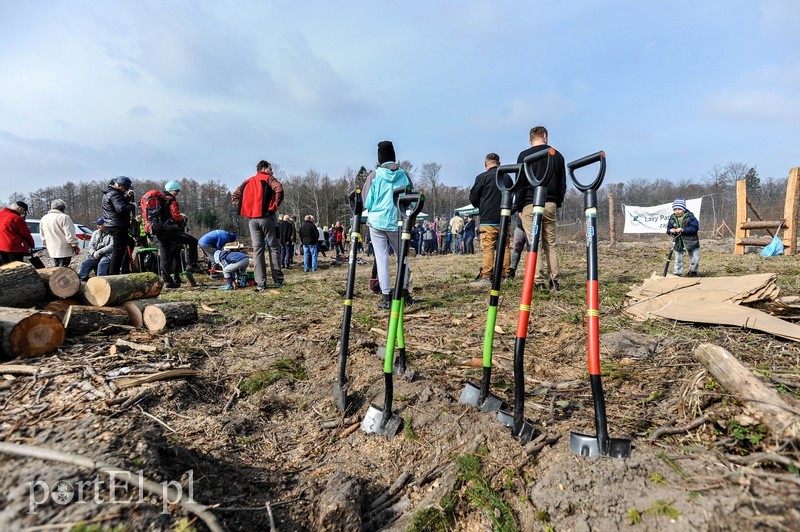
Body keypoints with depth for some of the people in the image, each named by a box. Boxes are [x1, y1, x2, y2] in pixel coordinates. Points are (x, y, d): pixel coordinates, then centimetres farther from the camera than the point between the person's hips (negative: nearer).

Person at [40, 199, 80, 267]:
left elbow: (43, 237, 19)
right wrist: (75, 246, -7)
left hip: (52, 251, 7)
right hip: (64, 251, -7)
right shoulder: (64, 217, -14)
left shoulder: (44, 219, 11)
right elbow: (70, 235, -17)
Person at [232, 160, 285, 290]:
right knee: (273, 247, 4)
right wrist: (275, 205, -8)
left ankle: (260, 283, 2)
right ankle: (278, 280, 5)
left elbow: (235, 195, 15)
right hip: (266, 217, -4)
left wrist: (244, 209, 11)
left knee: (257, 249, 4)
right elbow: (279, 189, -18)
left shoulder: (248, 181, 19)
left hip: (251, 219, 5)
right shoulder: (268, 179, 2)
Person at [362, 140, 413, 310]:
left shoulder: (374, 175, -2)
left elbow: (367, 203, -1)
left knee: (382, 258, 2)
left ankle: (386, 297, 0)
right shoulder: (403, 175, 2)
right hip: (398, 222, 1)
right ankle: (404, 291, 14)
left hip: (377, 222, -1)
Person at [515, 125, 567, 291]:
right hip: (550, 204, 4)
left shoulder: (524, 155, 0)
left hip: (530, 204, -3)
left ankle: (539, 282, -6)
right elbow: (562, 184, 12)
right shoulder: (558, 156, 12)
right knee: (551, 244, 9)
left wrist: (518, 207, 3)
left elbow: (520, 184, -3)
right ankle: (554, 280, 6)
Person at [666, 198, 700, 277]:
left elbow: (695, 228, -20)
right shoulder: (672, 218, -1)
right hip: (678, 243, 3)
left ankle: (693, 272, 30)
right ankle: (677, 274, 18)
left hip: (691, 242, -2)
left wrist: (683, 230, -29)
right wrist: (670, 230, -18)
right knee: (678, 260, 7)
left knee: (695, 259, 7)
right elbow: (668, 228, 6)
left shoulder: (690, 217, -13)